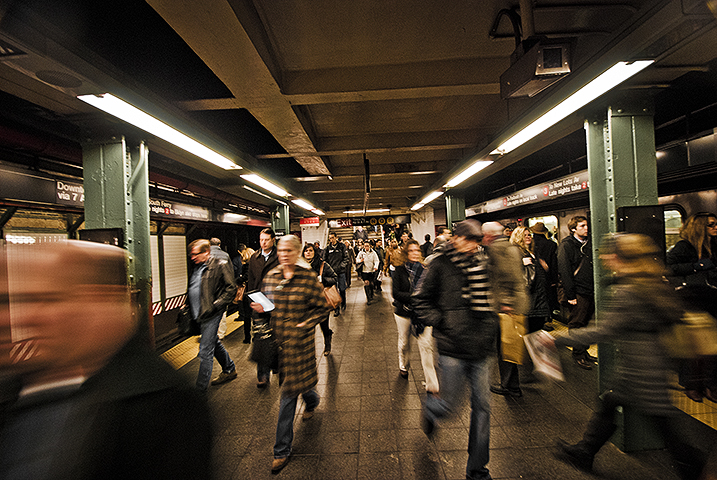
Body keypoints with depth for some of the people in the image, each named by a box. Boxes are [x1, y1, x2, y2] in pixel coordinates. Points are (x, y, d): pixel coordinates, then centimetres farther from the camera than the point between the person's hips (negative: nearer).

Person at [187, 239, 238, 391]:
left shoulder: (220, 265, -12)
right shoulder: (197, 267, 12)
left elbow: (231, 288, -14)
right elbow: (191, 290, 24)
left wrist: (215, 305, -18)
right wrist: (188, 306, 11)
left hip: (211, 315, -8)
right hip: (199, 315, 8)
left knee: (205, 351, -2)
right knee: (215, 344, 20)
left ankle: (200, 387, 10)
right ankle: (229, 370, 38)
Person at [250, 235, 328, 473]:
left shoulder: (308, 277, -12)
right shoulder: (270, 276, 2)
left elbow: (323, 306, -5)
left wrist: (307, 323, -15)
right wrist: (260, 308, -6)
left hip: (299, 340, -4)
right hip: (277, 338, 5)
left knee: (289, 392, 6)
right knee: (291, 381, 20)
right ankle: (312, 400, 55)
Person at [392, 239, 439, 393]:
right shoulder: (400, 270, -7)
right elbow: (396, 293, -13)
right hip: (404, 312, 0)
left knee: (426, 346, -7)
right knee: (404, 342, 20)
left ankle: (432, 385, 4)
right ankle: (403, 366, 50)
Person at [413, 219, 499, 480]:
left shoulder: (483, 263, 4)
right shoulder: (440, 264, -9)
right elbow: (420, 300, -4)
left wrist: (491, 325, 11)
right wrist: (440, 322, -12)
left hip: (482, 347, 4)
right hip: (453, 347, -4)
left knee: (482, 406, 12)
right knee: (449, 404, 6)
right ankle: (430, 406, 44)